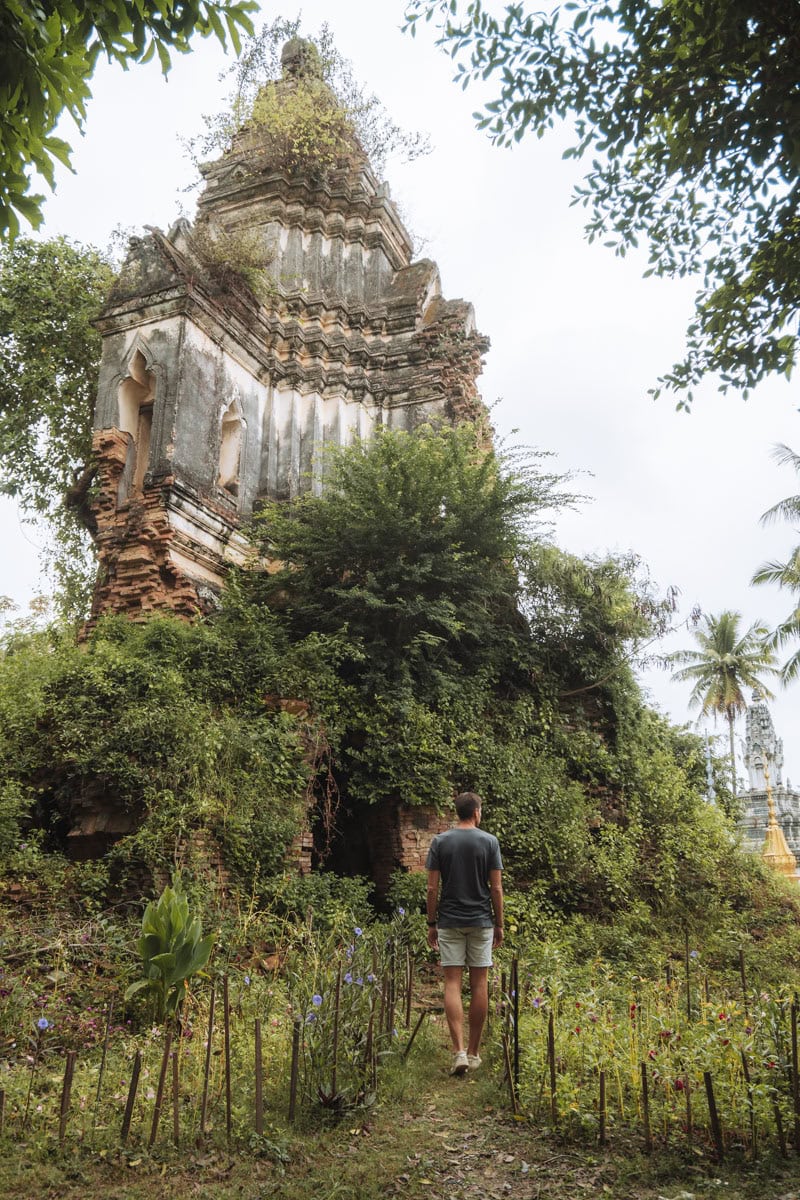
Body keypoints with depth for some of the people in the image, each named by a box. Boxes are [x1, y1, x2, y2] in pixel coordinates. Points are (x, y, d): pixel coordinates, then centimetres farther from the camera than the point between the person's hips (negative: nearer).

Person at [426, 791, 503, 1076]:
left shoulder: (440, 841, -2)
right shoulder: (489, 841, -4)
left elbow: (432, 887, -3)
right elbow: (496, 887, -4)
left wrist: (432, 924, 6)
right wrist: (499, 924, 6)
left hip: (449, 922, 0)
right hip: (481, 922, 0)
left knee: (452, 985, 2)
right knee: (479, 985, 9)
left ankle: (459, 1051, -9)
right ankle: (473, 1052, 17)